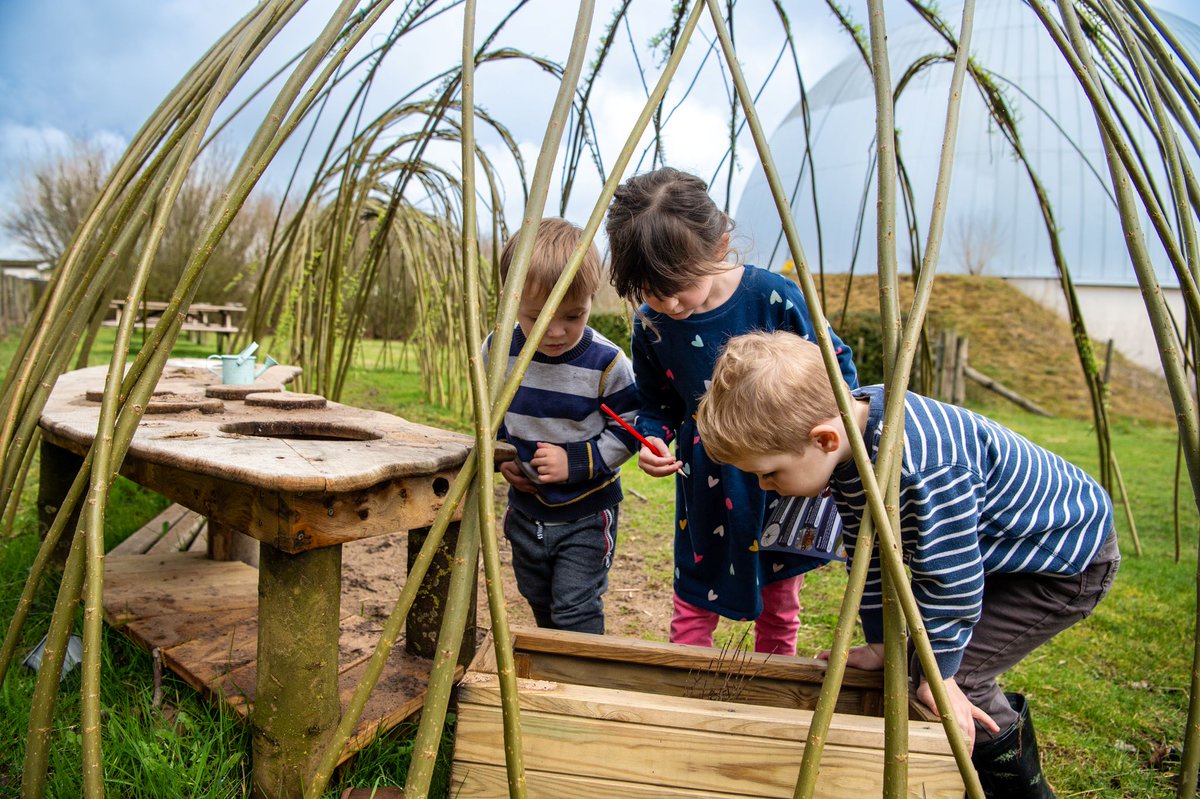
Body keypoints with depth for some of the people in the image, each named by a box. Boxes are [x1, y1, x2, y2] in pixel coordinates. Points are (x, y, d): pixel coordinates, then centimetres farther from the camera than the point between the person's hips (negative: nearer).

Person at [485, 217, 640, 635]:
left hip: (587, 512, -5)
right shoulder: (497, 351, -11)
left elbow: (627, 431, -14)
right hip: (526, 506, 5)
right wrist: (500, 454, -8)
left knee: (576, 609, 0)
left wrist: (576, 462, -24)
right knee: (539, 602, 25)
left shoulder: (607, 363, -23)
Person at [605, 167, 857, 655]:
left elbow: (837, 366, -5)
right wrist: (653, 440, -15)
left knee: (779, 612, 19)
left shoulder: (773, 297, -21)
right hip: (708, 492, 1)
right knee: (692, 609, 13)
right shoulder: (651, 325, -12)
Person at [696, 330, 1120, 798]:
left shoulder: (920, 465, -42)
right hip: (996, 550, 8)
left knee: (957, 675, -12)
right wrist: (878, 642, 3)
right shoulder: (849, 435, -12)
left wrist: (939, 674, -16)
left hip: (1070, 560, -8)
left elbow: (948, 576, -30)